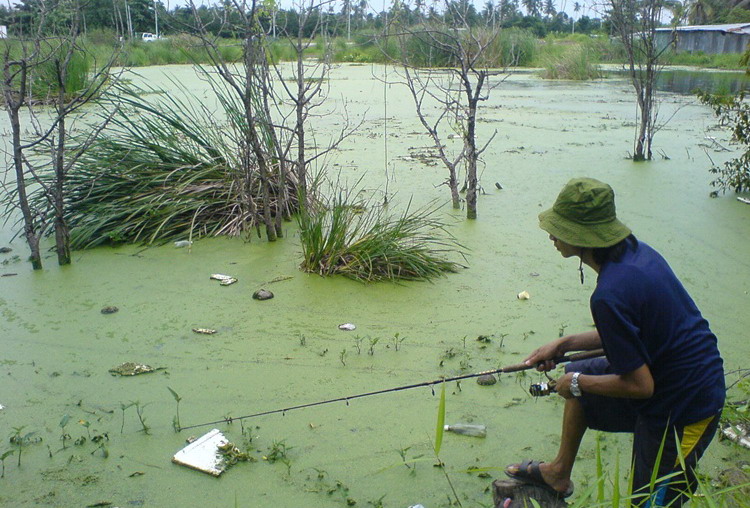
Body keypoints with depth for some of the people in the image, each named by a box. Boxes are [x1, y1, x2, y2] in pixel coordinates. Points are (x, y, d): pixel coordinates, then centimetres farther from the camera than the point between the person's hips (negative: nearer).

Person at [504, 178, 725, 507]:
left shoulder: (610, 294, -32)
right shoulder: (637, 251, -3)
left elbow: (640, 386, -25)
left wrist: (578, 384, -9)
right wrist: (563, 345, 10)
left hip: (682, 410, -10)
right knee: (579, 376, 23)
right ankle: (559, 472, 38)